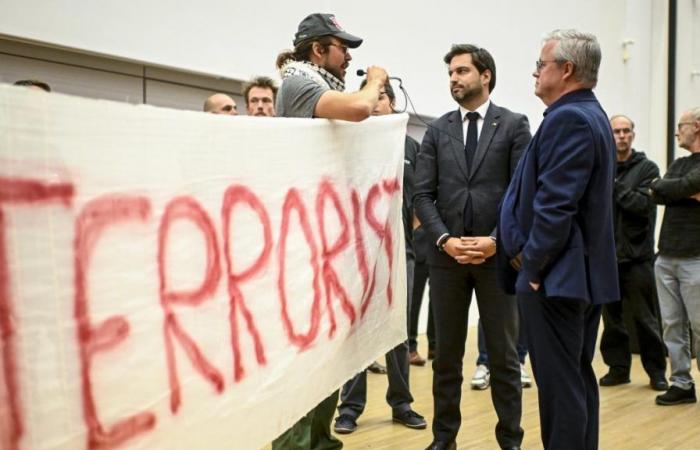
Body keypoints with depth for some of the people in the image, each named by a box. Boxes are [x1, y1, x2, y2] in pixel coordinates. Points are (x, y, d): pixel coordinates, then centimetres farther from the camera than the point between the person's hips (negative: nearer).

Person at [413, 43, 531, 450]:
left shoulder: (514, 125, 2)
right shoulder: (438, 130, 9)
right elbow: (424, 194, 4)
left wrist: (495, 240, -14)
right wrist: (444, 239, -10)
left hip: (498, 254, -2)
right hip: (446, 255, 3)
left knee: (504, 354, 6)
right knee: (447, 354, 10)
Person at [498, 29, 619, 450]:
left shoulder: (566, 118, -16)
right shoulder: (592, 115, 15)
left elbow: (554, 205, -23)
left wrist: (533, 266, -13)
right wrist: (531, 255, 10)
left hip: (557, 276, -10)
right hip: (586, 272, 11)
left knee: (560, 385, -3)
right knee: (579, 379, 17)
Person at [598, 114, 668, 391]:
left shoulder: (647, 168, 1)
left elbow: (644, 205, -12)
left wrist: (613, 185, -14)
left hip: (636, 256, -2)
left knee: (645, 318, 4)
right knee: (611, 318, 9)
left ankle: (656, 370, 17)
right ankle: (618, 367, 21)